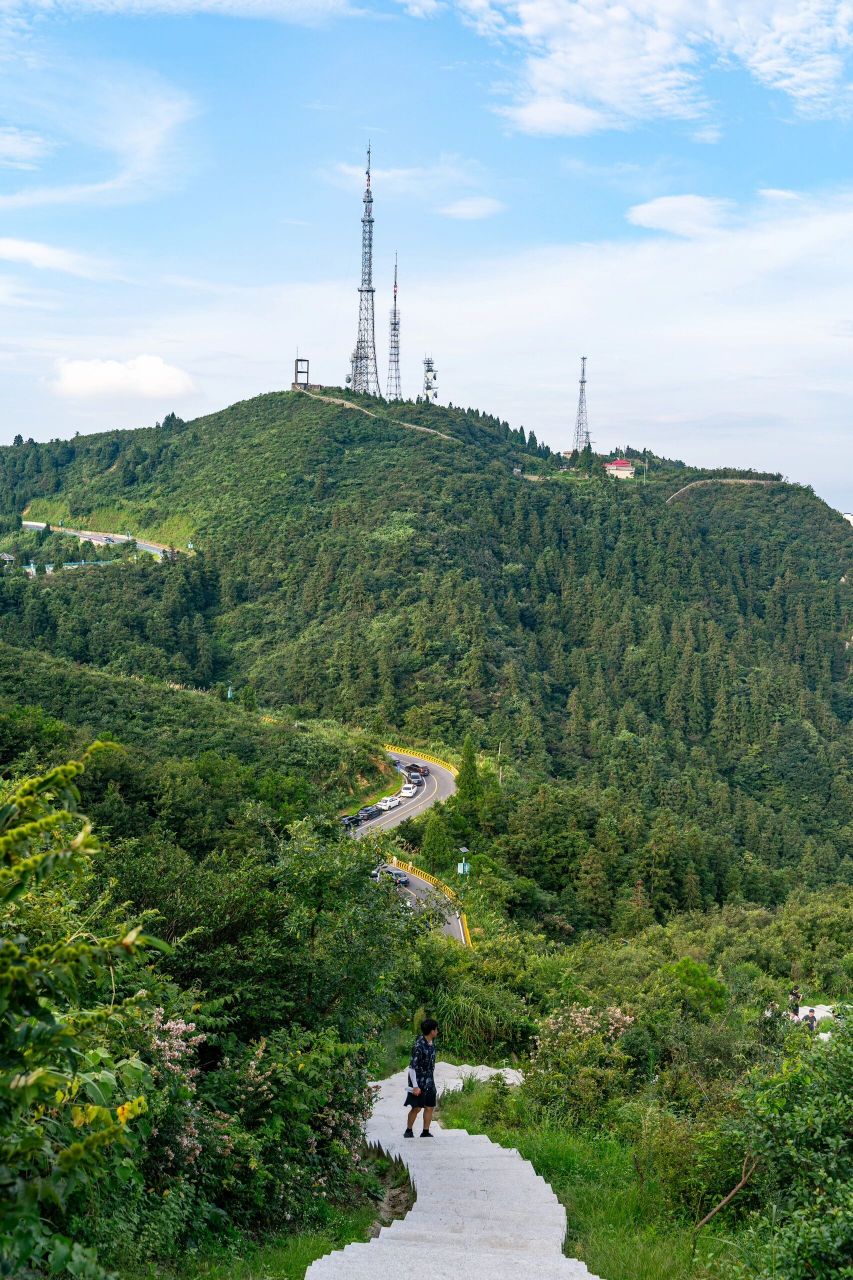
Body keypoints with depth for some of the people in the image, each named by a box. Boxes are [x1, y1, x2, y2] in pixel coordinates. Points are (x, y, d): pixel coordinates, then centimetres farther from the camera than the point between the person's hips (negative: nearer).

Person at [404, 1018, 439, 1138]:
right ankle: (408, 1131, 17)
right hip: (418, 1082, -7)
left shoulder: (432, 1043, 3)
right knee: (416, 1108, 0)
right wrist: (415, 1086, -21)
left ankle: (425, 1132, 20)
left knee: (430, 1107, 8)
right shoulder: (419, 1045, -23)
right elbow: (412, 1067, -21)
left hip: (429, 1081, 7)